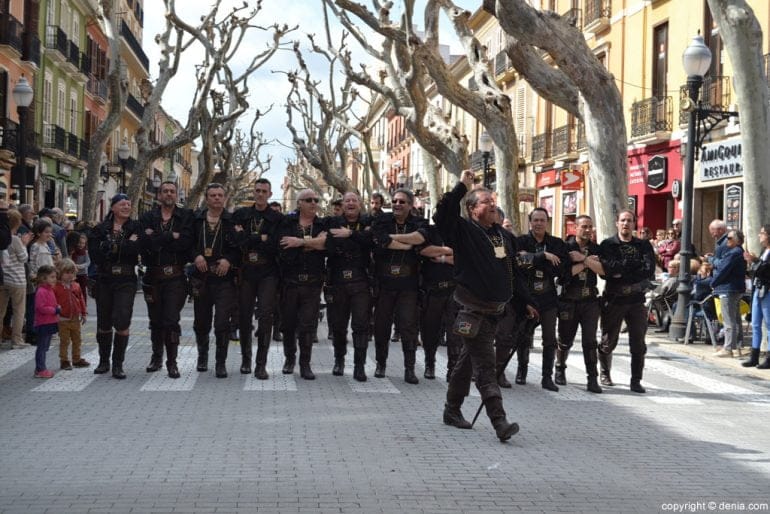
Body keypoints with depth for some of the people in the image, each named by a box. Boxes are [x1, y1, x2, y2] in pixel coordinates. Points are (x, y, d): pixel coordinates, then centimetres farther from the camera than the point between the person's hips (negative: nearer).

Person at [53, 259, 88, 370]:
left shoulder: (76, 286, 7)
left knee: (77, 340, 13)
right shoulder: (56, 287, -8)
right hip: (63, 320, -5)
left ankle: (77, 360, 25)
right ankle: (64, 361, 10)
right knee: (64, 341, 1)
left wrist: (84, 313, 10)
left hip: (75, 319, 5)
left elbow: (81, 300, 12)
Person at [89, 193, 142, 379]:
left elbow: (138, 250, -14)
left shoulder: (136, 228, 3)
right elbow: (95, 254, -10)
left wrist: (111, 248, -10)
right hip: (104, 280, 2)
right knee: (103, 323, 10)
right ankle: (104, 361, 27)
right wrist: (126, 247, -11)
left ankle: (118, 364, -2)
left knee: (122, 321, -12)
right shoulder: (100, 229, 5)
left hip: (126, 281, -2)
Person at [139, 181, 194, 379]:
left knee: (171, 320, -8)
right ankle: (156, 357, 29)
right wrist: (171, 237, -13)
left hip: (175, 276, -3)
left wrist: (157, 239, -10)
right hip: (153, 276, 3)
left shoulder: (186, 216, 3)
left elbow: (186, 242, -14)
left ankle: (172, 362, 1)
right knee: (155, 321, 13)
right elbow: (145, 242, -12)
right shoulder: (147, 218, 7)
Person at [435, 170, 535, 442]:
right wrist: (462, 186, -23)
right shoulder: (464, 231, -7)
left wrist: (525, 301, 23)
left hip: (495, 310, 7)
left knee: (469, 360, 17)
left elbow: (514, 272, 22)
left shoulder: (504, 235, 15)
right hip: (474, 310, -7)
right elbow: (443, 215, -26)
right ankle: (500, 422, -16)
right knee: (485, 364, -11)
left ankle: (452, 410, 29)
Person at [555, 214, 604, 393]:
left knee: (590, 341, -4)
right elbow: (565, 272, -14)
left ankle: (592, 379, -4)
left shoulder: (596, 249, 8)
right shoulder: (566, 247, -1)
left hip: (590, 300, 2)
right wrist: (588, 261, -11)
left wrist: (583, 258, -14)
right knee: (565, 340, 8)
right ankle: (560, 370, 29)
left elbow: (602, 270, -8)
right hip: (569, 300, -2)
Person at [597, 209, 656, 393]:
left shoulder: (644, 246, 7)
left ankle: (636, 381, 8)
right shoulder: (607, 245, 2)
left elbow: (649, 271, -8)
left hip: (636, 300, 1)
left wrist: (622, 274, -14)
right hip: (613, 300, -1)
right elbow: (606, 270, -15)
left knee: (638, 344, 0)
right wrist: (634, 265, -15)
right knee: (608, 342, 9)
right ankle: (605, 373, 30)